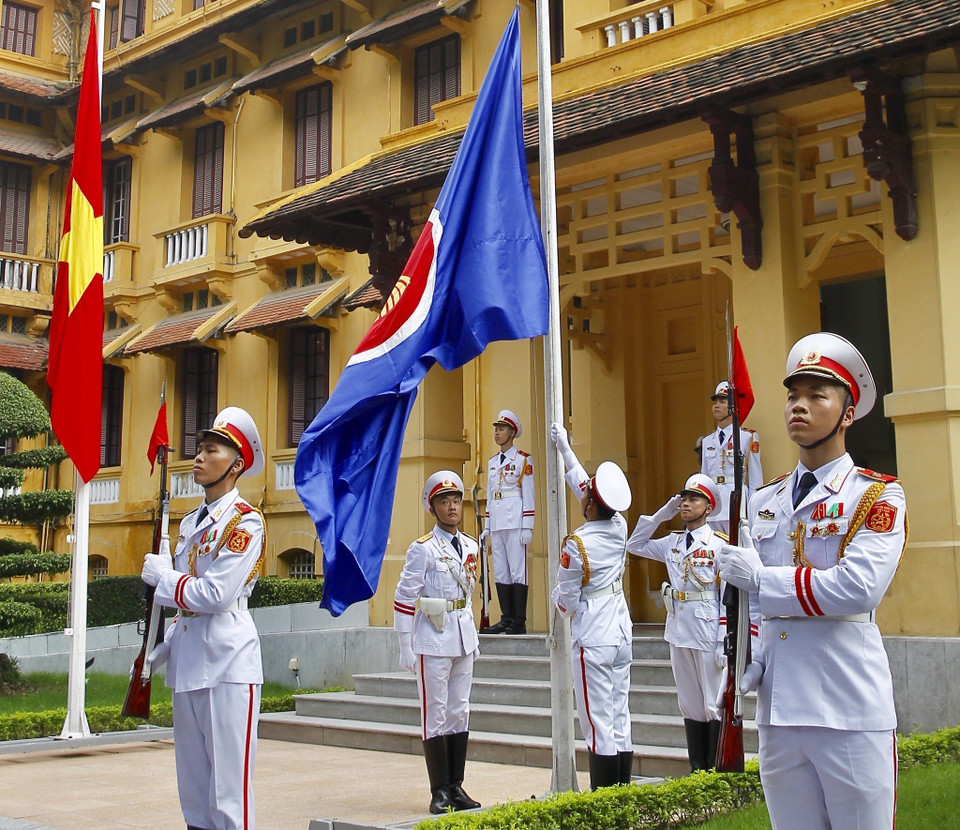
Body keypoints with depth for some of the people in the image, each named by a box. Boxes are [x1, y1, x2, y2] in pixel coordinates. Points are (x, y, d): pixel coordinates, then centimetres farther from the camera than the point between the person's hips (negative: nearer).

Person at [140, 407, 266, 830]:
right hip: (188, 664, 8)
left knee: (228, 790, -5)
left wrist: (163, 576, -5)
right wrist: (160, 652, 13)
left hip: (228, 665, -8)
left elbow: (216, 596, -19)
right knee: (193, 790, 13)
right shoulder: (190, 523, 18)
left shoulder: (245, 521, -9)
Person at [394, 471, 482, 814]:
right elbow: (404, 599, -11)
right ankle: (439, 792, 5)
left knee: (460, 713, 10)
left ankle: (456, 787, 18)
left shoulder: (470, 547, 10)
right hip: (433, 640, -6)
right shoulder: (423, 549, -9)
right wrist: (406, 648, -13)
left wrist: (473, 637, 17)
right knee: (436, 715, 0)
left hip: (464, 639, 6)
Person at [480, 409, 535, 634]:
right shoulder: (492, 462, 18)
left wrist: (527, 527, -10)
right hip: (496, 522, 7)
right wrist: (486, 527, 15)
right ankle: (506, 619, 8)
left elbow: (528, 495, -4)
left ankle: (519, 622, -5)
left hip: (515, 521, -7)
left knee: (517, 570, -6)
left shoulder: (523, 460, 0)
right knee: (500, 572, 5)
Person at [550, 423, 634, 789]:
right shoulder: (620, 528, 2)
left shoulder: (577, 544, -16)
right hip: (622, 632, 7)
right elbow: (584, 484, 17)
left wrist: (559, 598, 16)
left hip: (592, 638, -7)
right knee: (621, 721, 11)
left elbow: (566, 599, -7)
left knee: (599, 724, -3)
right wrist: (564, 448, 27)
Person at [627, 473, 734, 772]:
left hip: (708, 634, -6)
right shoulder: (673, 543, 10)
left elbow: (729, 598, -9)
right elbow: (634, 546, 19)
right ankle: (698, 773, 20)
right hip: (679, 634, 6)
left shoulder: (719, 545, -7)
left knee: (716, 707, 0)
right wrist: (661, 515, 9)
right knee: (690, 707, 11)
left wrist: (724, 643, -14)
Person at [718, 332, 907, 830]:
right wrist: (747, 658, 0)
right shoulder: (763, 502, 14)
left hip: (851, 714, -5)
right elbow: (743, 593, 18)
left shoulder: (879, 497, -3)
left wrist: (761, 577, -13)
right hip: (777, 711, 5)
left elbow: (859, 587, -18)